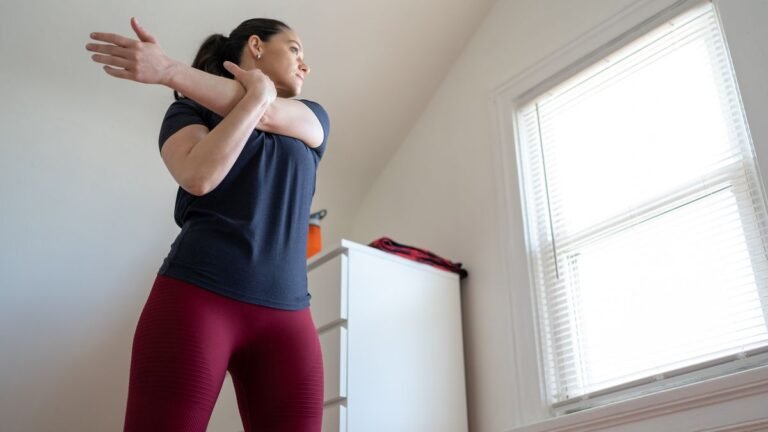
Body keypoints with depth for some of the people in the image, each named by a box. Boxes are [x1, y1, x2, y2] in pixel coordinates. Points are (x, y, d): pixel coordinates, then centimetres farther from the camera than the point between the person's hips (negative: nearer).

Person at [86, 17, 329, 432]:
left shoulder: (313, 118, 20)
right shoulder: (191, 111, 11)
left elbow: (269, 115, -4)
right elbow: (199, 177, -11)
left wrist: (170, 70, -11)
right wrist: (256, 93, -5)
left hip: (286, 315, 3)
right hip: (195, 296, -3)